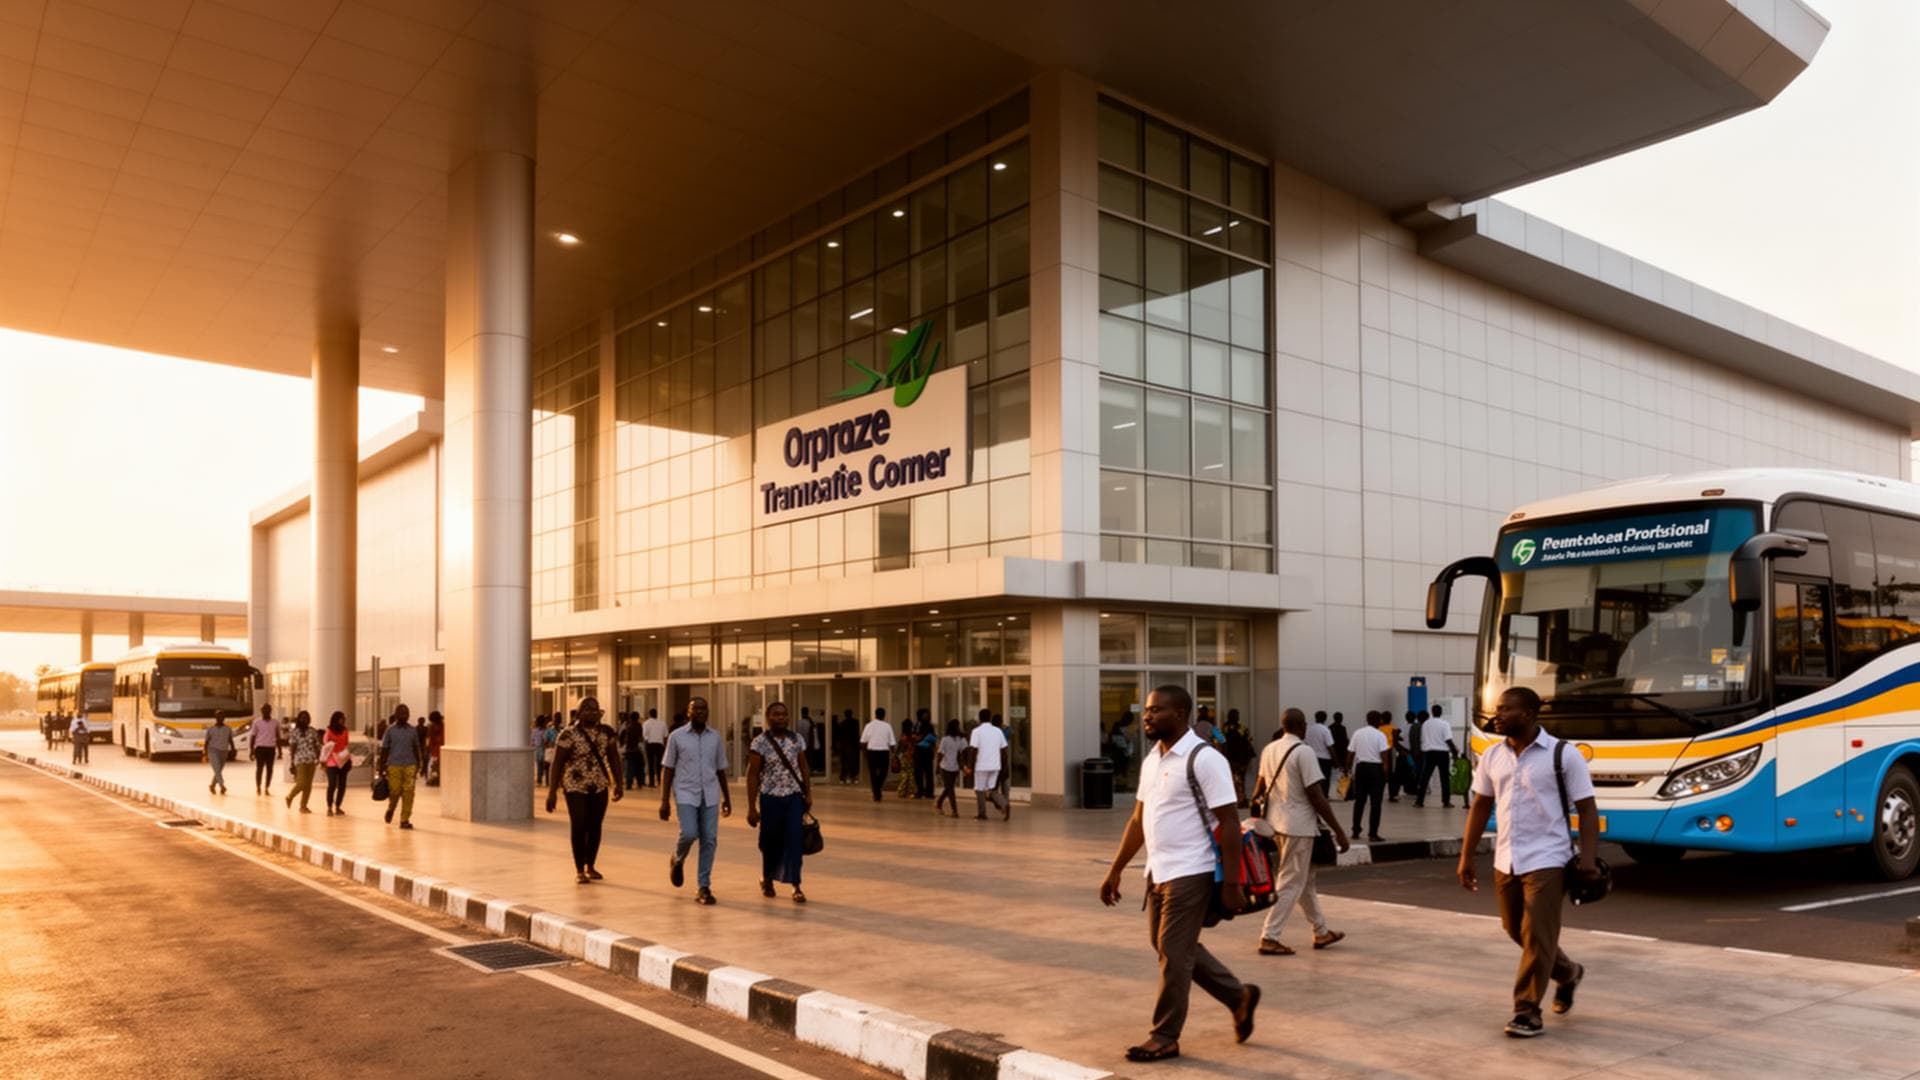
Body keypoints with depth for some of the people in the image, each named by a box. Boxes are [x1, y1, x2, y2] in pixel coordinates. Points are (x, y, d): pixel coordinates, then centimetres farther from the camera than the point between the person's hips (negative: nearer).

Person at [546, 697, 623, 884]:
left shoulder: (607, 732, 2)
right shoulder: (569, 735, -11)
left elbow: (614, 758, 8)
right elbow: (557, 763, -11)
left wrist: (618, 784, 2)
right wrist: (552, 791, -15)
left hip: (600, 787, 4)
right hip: (576, 787, -4)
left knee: (595, 827, 8)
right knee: (579, 827, -3)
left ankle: (591, 867, 23)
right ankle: (579, 870, 9)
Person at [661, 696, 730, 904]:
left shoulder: (716, 737, 7)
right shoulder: (677, 736, 0)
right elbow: (667, 769, 1)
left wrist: (727, 798, 13)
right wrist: (664, 801, -4)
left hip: (710, 795, 3)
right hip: (686, 793, -3)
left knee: (709, 840, -2)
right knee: (689, 834, -18)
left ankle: (704, 887, 7)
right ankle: (678, 860, 16)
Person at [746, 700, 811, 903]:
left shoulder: (797, 739, 2)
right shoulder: (759, 742, -9)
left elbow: (803, 768, 9)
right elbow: (752, 775, -8)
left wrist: (808, 794, 4)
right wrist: (752, 808, -9)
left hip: (794, 797, 2)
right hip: (770, 798, -2)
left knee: (794, 840, -7)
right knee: (771, 841, 11)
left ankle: (796, 886, -4)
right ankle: (766, 879, 35)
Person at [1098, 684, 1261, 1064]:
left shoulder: (1204, 759, -15)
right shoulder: (1151, 759, 10)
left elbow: (1229, 823, -16)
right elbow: (1138, 820, 16)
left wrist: (1231, 883, -19)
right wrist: (1115, 871, 16)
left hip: (1189, 873, -9)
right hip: (1158, 872, 9)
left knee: (1174, 953, 0)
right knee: (1172, 947, 17)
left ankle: (1165, 1037, 15)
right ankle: (1239, 996, 34)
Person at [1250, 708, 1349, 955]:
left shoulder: (1269, 750, 7)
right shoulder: (1304, 751, -15)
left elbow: (1260, 788, 12)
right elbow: (1316, 796, -17)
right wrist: (1338, 830, -12)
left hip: (1275, 822, 8)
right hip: (1298, 826, -8)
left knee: (1305, 879, 19)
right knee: (1291, 884, -1)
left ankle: (1321, 932, 30)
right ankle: (1270, 937, -2)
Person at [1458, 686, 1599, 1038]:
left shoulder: (1562, 755, -9)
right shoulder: (1492, 756, 6)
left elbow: (1587, 809, -7)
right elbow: (1480, 807, 13)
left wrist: (1588, 858, -18)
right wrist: (1466, 857, 11)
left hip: (1546, 860, -6)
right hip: (1505, 861, 6)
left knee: (1536, 936, -5)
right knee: (1517, 931, 16)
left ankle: (1527, 1010, 6)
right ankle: (1567, 973, 42)